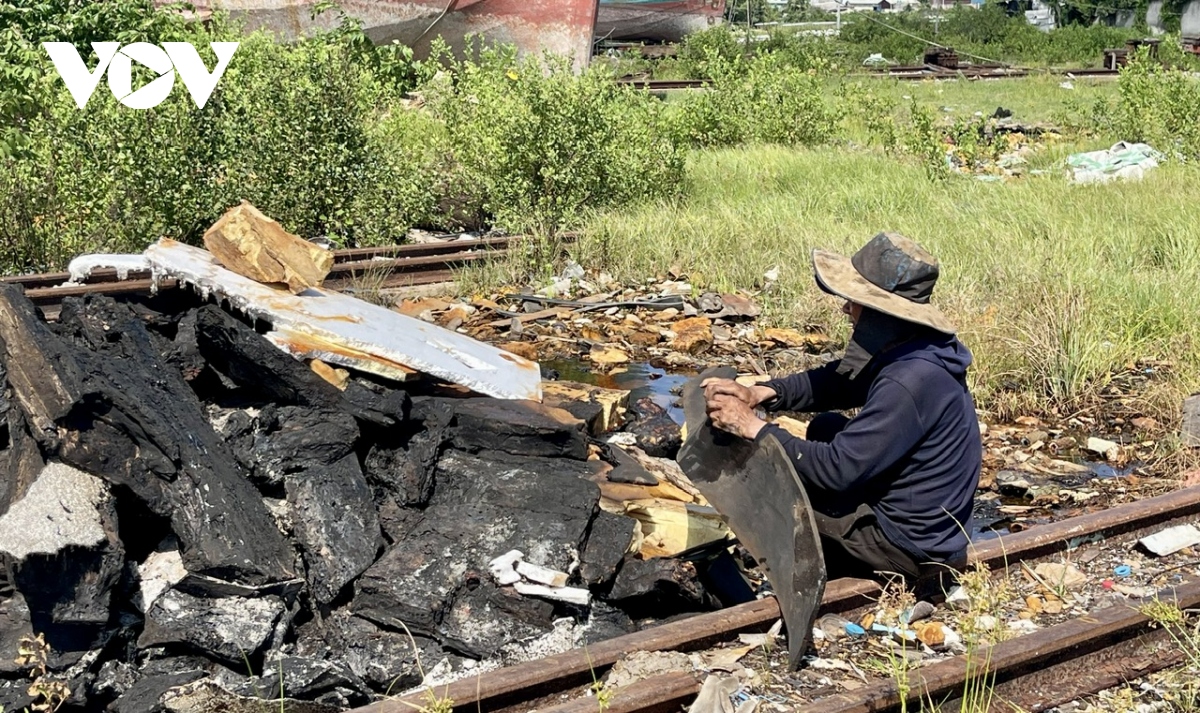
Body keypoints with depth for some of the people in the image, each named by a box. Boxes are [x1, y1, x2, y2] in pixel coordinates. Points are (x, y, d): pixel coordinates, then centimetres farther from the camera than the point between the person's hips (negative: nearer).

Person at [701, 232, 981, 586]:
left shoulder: (910, 383, -29)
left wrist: (753, 427, -19)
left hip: (910, 548, -9)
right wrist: (760, 393, -6)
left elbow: (837, 469, -26)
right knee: (826, 427, 16)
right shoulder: (907, 349, -2)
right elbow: (836, 382, 8)